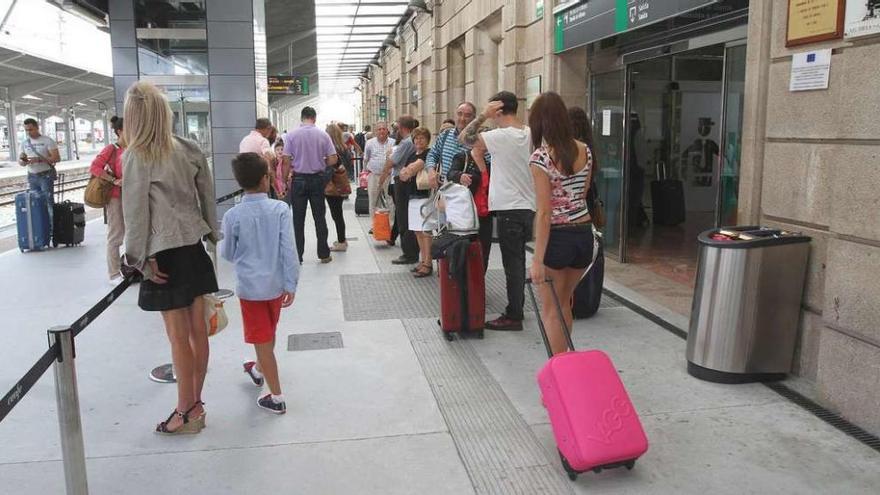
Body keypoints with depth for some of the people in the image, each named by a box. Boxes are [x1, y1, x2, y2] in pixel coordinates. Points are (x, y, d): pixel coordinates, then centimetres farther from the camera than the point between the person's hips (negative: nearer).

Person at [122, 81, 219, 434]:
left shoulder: (136, 157, -12)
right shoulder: (189, 150, 4)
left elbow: (136, 211, -12)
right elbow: (207, 197, 7)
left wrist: (141, 259, -7)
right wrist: (211, 233, 15)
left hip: (164, 252, -6)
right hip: (193, 246, 6)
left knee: (179, 336, 3)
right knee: (198, 330, 10)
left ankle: (186, 413, 15)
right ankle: (195, 405, 23)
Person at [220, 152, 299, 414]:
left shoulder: (233, 216, -11)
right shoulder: (280, 209, -10)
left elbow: (227, 254, 1)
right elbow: (289, 250, -11)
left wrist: (223, 245, 23)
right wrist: (291, 285, -4)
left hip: (250, 286, -3)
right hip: (276, 284, 3)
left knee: (262, 341, 5)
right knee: (268, 335, 25)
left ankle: (276, 397, 9)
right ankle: (259, 370, 50)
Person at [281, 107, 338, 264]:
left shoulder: (292, 135, -6)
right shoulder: (323, 135, -4)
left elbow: (286, 161, -8)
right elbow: (333, 159, -3)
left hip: (299, 179, -1)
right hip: (318, 179, 1)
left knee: (298, 219, 5)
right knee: (319, 217, 9)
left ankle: (297, 256, 8)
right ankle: (324, 254, 13)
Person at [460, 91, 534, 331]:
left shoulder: (502, 136, -16)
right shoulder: (529, 134, 7)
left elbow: (464, 138, -15)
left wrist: (483, 115, -9)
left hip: (509, 209, -8)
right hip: (527, 206, 8)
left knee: (512, 263, -2)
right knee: (518, 260, 16)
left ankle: (513, 316, 4)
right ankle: (516, 309, 26)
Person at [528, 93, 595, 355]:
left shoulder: (541, 157, -16)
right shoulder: (584, 150, 2)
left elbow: (544, 213, -19)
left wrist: (538, 259, -16)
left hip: (557, 237, -6)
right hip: (584, 234, 6)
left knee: (550, 309, 9)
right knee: (564, 302, 23)